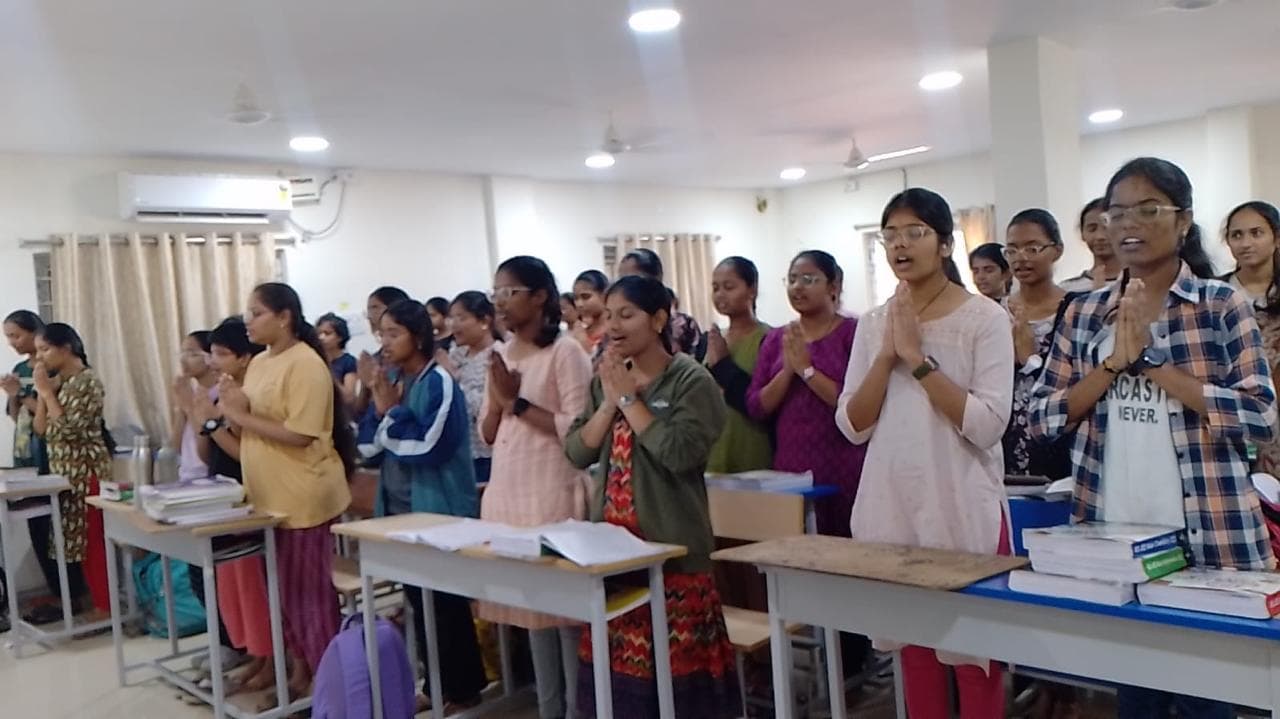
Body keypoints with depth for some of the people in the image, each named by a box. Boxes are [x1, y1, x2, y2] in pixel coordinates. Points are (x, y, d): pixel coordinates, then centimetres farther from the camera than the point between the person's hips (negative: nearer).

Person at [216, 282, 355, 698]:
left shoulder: (305, 364, -15)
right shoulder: (259, 363, 12)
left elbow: (300, 435, -21)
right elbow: (257, 428, 17)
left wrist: (242, 416, -16)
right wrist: (236, 410, -3)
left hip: (303, 497, -8)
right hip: (270, 495, 8)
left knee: (308, 588, 1)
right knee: (283, 587, 14)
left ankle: (323, 676, 13)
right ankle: (297, 670, 26)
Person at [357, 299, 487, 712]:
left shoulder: (438, 382, -15)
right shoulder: (391, 380, 7)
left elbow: (428, 444, -22)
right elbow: (368, 444, 5)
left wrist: (391, 410, -16)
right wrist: (378, 405, -10)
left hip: (437, 509, -8)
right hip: (400, 508, 8)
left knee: (446, 600, 3)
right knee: (419, 598, 15)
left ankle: (462, 688, 16)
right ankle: (436, 684, 27)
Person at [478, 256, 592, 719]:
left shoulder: (565, 352, -9)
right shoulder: (502, 355, 13)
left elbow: (577, 430, -16)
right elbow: (487, 434, 14)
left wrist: (518, 403, -13)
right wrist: (499, 400, -5)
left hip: (553, 495, -7)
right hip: (507, 494, 7)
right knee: (532, 605, 14)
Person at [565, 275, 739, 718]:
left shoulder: (691, 381, -9)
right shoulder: (605, 380, 10)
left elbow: (680, 453, -23)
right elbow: (577, 453, 4)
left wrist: (629, 398, -15)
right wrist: (609, 402, -9)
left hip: (671, 543, -5)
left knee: (677, 659, 1)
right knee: (618, 656, 11)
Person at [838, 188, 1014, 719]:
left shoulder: (985, 318, -7)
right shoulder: (873, 324, 7)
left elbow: (987, 425, -17)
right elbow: (853, 427, 1)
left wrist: (918, 358, -18)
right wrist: (888, 354, -10)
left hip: (964, 510, -4)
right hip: (892, 508, 4)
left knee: (973, 654, 6)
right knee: (913, 648, 15)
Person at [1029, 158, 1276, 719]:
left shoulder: (1223, 305, -3)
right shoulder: (1084, 314, 5)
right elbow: (1041, 420, 0)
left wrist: (1150, 363, -17)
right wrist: (1115, 362, -13)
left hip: (1208, 539, -3)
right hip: (1111, 537, 3)